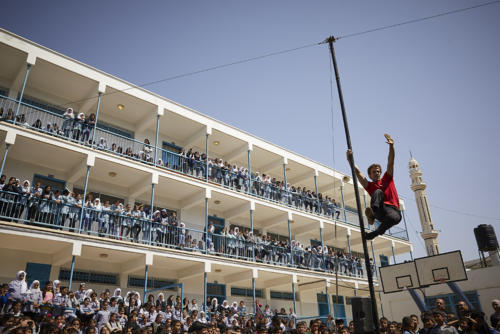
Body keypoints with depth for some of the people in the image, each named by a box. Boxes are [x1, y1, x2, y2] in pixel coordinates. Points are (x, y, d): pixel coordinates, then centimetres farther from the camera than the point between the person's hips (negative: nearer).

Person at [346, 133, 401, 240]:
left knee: (394, 218, -36)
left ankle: (376, 232, -11)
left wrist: (391, 146, 2)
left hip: (394, 210, 2)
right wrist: (350, 160, -1)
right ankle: (373, 213, -54)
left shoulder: (387, 179, 23)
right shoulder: (370, 185, 18)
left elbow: (390, 162, 13)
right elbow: (357, 172, 9)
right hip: (380, 211, -2)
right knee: (378, 192, -28)